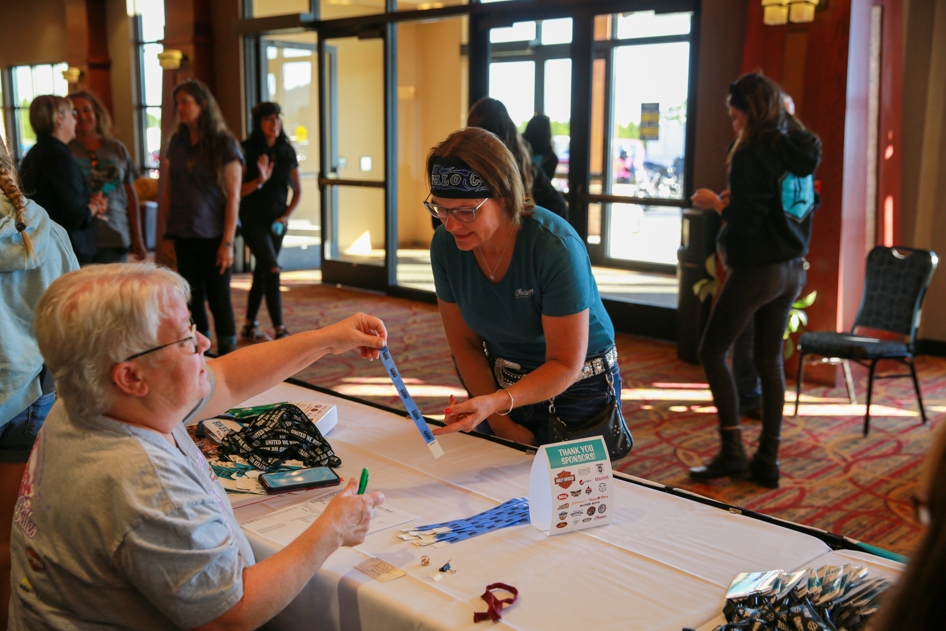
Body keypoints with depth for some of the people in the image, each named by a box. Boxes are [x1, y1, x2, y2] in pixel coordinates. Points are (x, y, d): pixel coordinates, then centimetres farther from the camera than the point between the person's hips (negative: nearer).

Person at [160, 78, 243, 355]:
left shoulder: (224, 144, -5)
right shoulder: (177, 142, 9)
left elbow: (233, 196, -9)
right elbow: (169, 190, 12)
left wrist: (228, 242, -14)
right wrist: (166, 234, 7)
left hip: (214, 236, -4)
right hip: (184, 236, 5)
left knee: (218, 298, -1)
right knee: (192, 299, 7)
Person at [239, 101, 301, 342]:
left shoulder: (287, 151, 5)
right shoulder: (247, 150, -8)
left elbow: (297, 189, 10)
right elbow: (237, 191, -10)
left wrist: (286, 215, -3)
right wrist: (259, 180, -26)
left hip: (277, 220, 5)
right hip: (253, 217, -5)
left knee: (262, 272, 12)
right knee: (272, 270, -16)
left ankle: (250, 326, 25)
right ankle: (279, 331, -15)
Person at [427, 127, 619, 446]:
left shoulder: (557, 247, -29)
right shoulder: (446, 244, -14)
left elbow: (566, 364, -26)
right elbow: (464, 342, -5)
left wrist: (495, 403, -41)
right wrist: (500, 422, -10)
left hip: (577, 389, -4)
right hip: (501, 382, 4)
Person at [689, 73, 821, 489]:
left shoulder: (752, 154, -16)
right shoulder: (801, 150, 9)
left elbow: (744, 223, -21)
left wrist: (714, 203, -4)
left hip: (756, 270, -8)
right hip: (792, 269, 8)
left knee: (712, 352, 5)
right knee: (770, 360, 13)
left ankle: (732, 451, 3)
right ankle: (767, 462, 17)